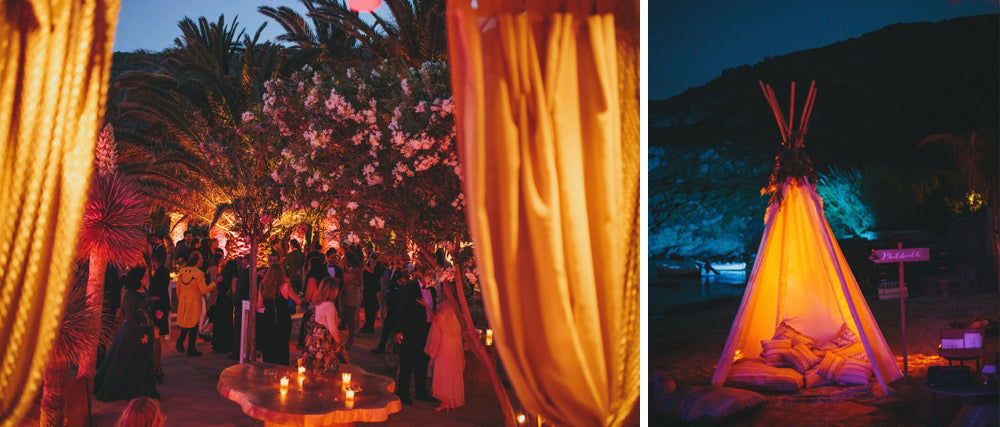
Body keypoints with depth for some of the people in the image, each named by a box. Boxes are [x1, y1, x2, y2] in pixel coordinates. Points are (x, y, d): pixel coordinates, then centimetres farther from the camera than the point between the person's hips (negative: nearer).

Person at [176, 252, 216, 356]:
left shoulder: (181, 271, 2)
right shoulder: (199, 273, -18)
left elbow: (178, 288, 11)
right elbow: (204, 290, -17)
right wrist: (213, 284, -1)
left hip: (183, 301, 6)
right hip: (194, 302, -6)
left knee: (186, 322, 22)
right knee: (193, 325, 4)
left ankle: (180, 342, 17)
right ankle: (191, 349, 10)